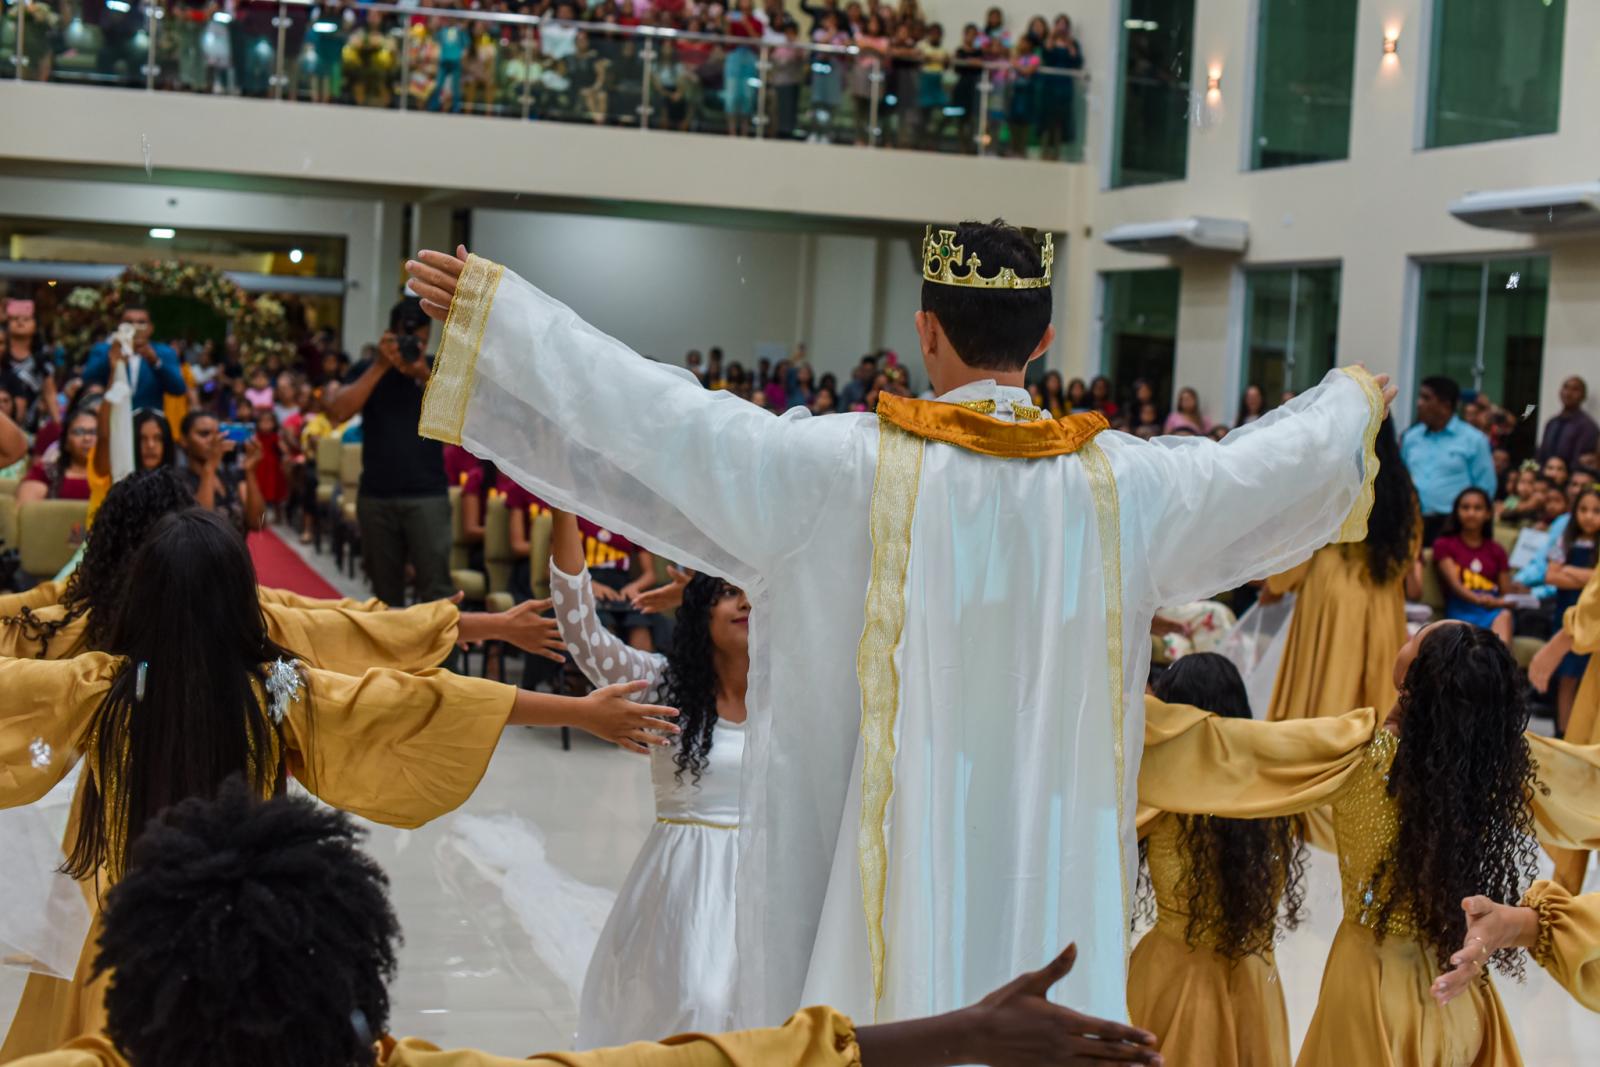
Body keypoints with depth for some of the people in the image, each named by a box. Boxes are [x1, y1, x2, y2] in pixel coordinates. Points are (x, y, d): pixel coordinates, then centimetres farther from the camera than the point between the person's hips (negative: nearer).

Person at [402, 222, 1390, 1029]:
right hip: (1046, 874, 3)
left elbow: (663, 415, -9)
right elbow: (1273, 462, 15)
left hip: (884, 858, -2)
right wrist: (1351, 401, 37)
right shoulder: (1123, 486, -2)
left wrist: (495, 306, -1)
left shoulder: (846, 466, -12)